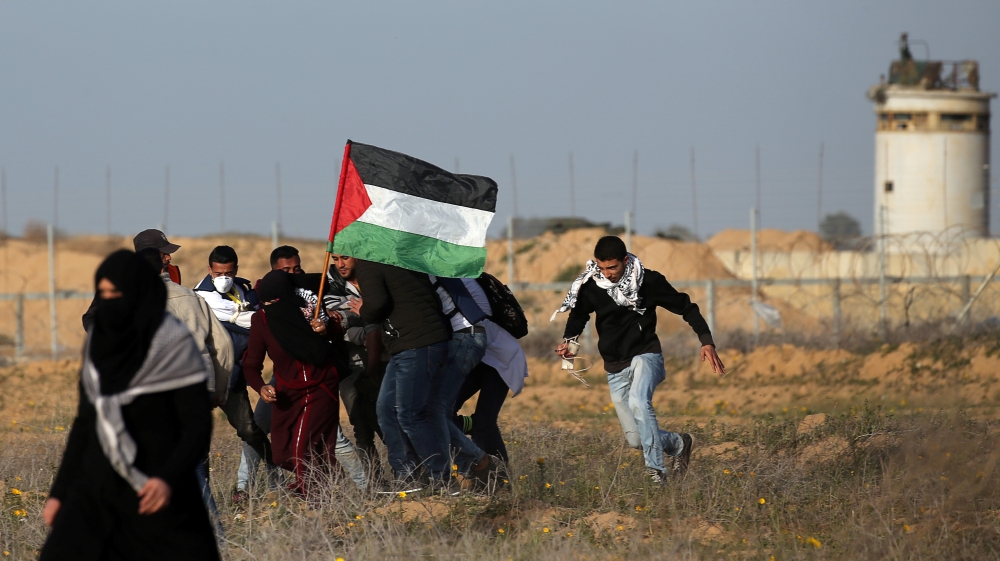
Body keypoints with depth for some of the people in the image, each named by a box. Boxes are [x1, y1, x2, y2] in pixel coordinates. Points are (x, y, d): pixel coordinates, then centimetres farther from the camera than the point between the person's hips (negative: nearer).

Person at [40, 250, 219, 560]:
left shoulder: (174, 347, -11)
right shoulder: (99, 344, 7)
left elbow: (199, 426, -14)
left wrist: (169, 479, -30)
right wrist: (59, 492, 13)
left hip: (156, 495, -5)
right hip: (99, 489, 5)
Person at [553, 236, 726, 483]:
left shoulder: (648, 281, -11)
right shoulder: (591, 286, -6)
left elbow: (685, 307, -4)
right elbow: (578, 314, 10)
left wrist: (706, 341, -14)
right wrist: (568, 341, -12)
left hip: (645, 355, -4)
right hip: (615, 368, 4)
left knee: (638, 401, -36)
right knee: (636, 439, 0)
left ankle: (656, 469, -34)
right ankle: (679, 444, 29)